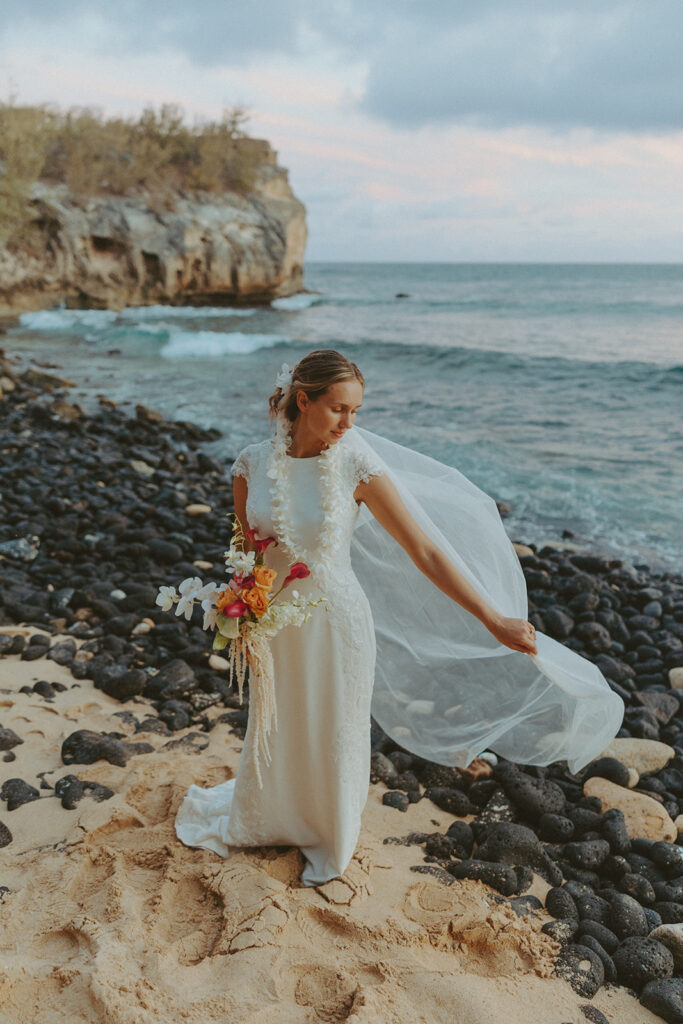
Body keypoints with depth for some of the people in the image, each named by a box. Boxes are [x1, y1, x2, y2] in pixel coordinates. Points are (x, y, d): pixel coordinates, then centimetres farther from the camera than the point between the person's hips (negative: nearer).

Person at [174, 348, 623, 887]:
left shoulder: (356, 465, -19)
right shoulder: (252, 463, -11)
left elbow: (424, 551, -20)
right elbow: (245, 548, 4)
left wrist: (493, 620, -23)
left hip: (335, 620, -2)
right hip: (274, 622, 2)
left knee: (332, 737, 17)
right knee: (274, 731, 23)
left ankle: (330, 842, 47)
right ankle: (259, 822, 55)